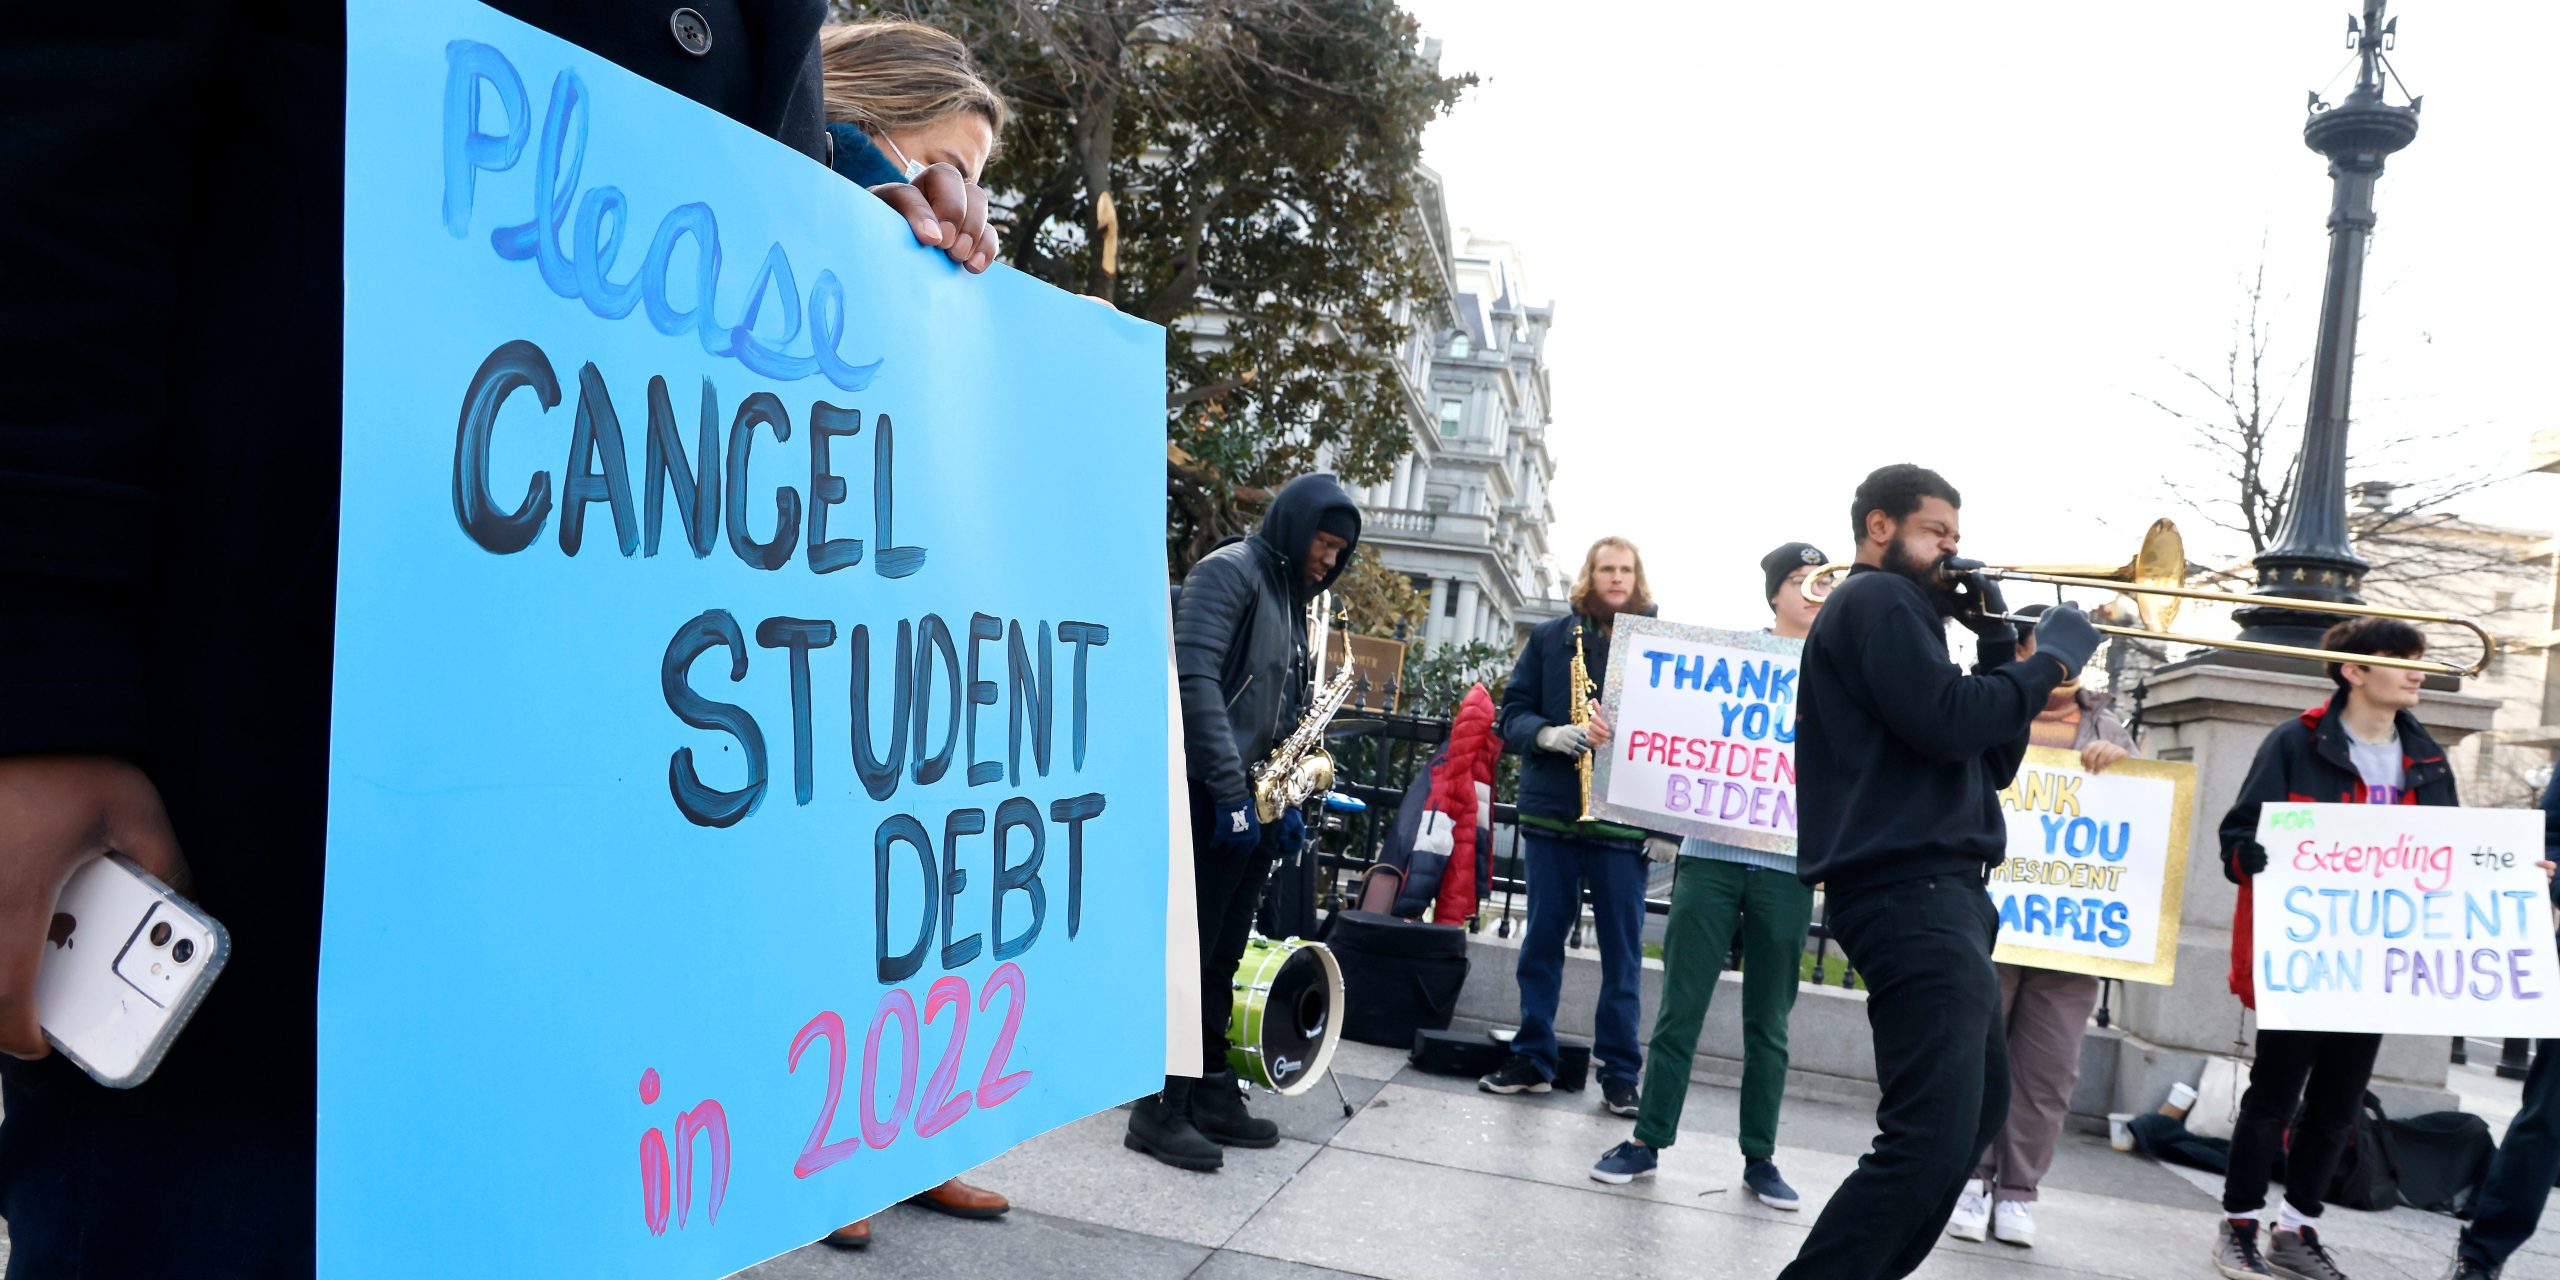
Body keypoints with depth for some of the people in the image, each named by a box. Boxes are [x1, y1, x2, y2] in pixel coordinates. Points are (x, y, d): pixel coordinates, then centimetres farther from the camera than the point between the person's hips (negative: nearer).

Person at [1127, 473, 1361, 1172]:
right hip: (1209, 798, -9)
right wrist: (1230, 791, -21)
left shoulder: (1292, 599, 19)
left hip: (1251, 803, 9)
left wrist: (1290, 799, 11)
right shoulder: (1229, 571, -8)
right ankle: (1160, 1110, 1)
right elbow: (1195, 679, -19)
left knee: (1222, 957, 13)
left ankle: (1211, 1094, 20)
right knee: (1189, 953, -5)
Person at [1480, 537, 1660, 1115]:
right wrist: (1551, 734, -15)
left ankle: (1619, 1072, 12)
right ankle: (1532, 1057, 18)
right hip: (1550, 807, 1)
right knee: (1543, 937, 8)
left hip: (1624, 816, -1)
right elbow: (1513, 712, 6)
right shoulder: (1550, 637, 7)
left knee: (1622, 949, 3)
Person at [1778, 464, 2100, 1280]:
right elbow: (1950, 724, -21)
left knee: (1978, 1104, 21)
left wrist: (1998, 644, 10)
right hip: (1909, 891, -11)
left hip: (1930, 890, 11)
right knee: (1932, 1137, -17)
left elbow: (1995, 760, 20)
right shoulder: (1880, 599, -5)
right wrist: (2051, 656, -7)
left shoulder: (1897, 611, 25)